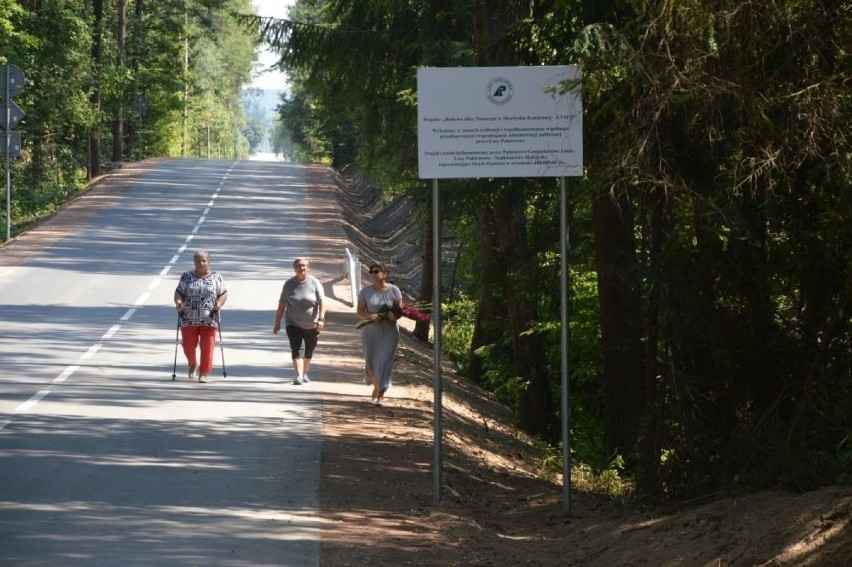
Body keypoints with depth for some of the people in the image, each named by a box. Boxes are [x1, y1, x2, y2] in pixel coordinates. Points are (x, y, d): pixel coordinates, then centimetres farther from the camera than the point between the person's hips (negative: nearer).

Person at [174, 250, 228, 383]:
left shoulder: (216, 277, 5)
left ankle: (203, 374, 0)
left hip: (209, 319, -1)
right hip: (189, 319, 1)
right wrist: (178, 302, -17)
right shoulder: (186, 277, 7)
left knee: (207, 347, -7)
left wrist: (219, 303, -16)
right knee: (188, 345, 4)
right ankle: (193, 364, 33)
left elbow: (223, 294, 3)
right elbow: (178, 292, 3)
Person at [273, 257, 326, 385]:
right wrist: (277, 323, 2)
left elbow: (322, 302, -9)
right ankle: (298, 375, -25)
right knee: (297, 349, -16)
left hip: (311, 325, 1)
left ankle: (305, 373, 34)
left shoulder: (314, 283, -4)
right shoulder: (289, 284, -1)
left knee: (309, 351, 14)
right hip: (294, 324, -1)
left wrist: (321, 319, -22)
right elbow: (281, 305, 3)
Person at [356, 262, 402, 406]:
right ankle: (376, 386, 35)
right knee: (371, 362, 6)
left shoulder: (393, 290, -2)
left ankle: (381, 395, -7)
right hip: (370, 331, 2)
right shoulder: (366, 291, 1)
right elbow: (360, 311, 0)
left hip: (389, 331, -2)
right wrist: (371, 316, -21)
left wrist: (394, 315, -22)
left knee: (384, 361, -10)